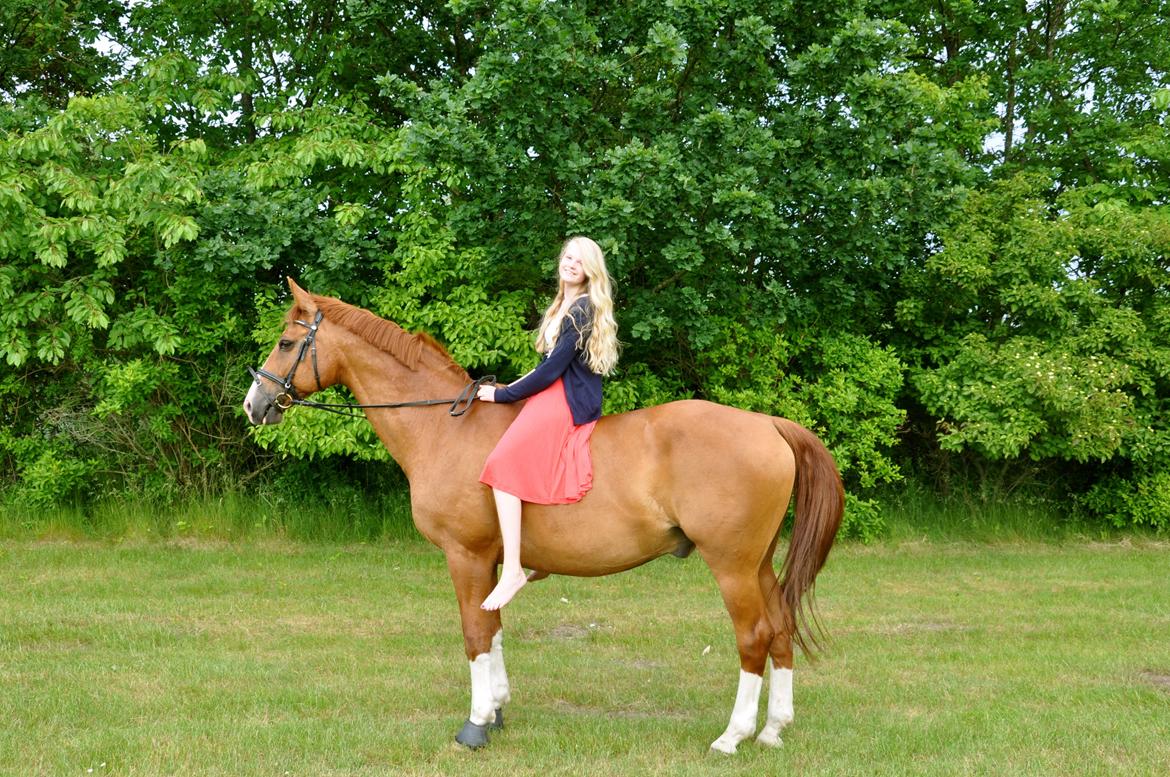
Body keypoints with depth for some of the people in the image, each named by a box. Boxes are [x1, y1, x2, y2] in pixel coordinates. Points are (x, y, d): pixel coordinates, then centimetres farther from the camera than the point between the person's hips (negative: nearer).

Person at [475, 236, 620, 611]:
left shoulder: (584, 309, -10)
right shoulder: (562, 307, 21)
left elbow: (553, 368, -14)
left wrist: (504, 394, -9)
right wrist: (510, 387, 13)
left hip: (568, 402, -11)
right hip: (555, 397, 11)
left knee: (504, 464, -25)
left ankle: (512, 570, -32)